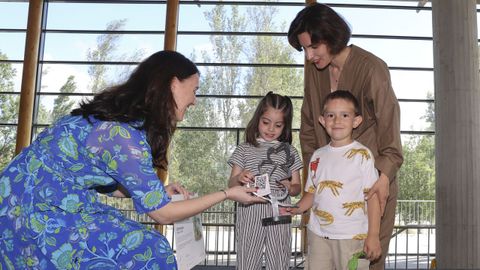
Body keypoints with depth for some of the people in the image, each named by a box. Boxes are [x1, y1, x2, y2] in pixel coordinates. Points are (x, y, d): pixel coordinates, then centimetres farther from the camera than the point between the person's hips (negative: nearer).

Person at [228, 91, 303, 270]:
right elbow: (231, 185, 2)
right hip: (250, 215, -1)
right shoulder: (244, 150, 4)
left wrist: (289, 188, -13)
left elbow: (297, 187, 10)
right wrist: (239, 178, -21)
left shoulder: (290, 152, 8)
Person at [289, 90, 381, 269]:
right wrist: (294, 209, -2)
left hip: (352, 236, -4)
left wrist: (373, 236, -11)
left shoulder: (362, 154, -6)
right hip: (318, 234, 5)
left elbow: (373, 196, -7)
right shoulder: (318, 156, 8)